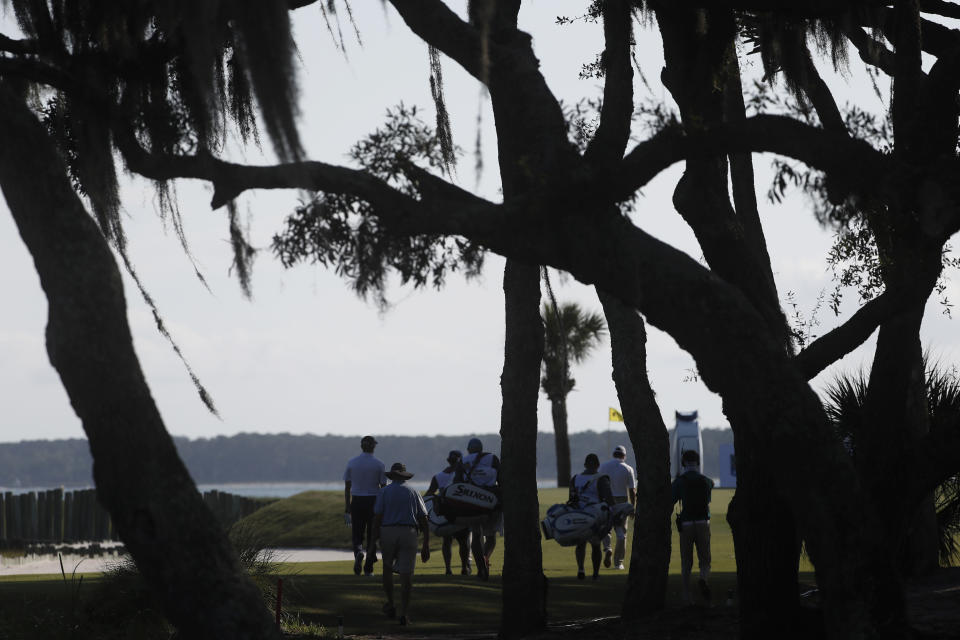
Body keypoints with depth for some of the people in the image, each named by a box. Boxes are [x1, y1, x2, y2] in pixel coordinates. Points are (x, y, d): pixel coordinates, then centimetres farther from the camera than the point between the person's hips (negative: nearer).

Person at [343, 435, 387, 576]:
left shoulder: (352, 462, 1)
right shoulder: (378, 464, -5)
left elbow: (347, 487, 3)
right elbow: (383, 487, -4)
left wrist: (347, 508, 10)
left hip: (356, 502, 1)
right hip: (373, 501, -1)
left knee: (357, 534, 9)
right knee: (372, 535, 9)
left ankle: (358, 552, -24)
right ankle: (368, 568, 8)